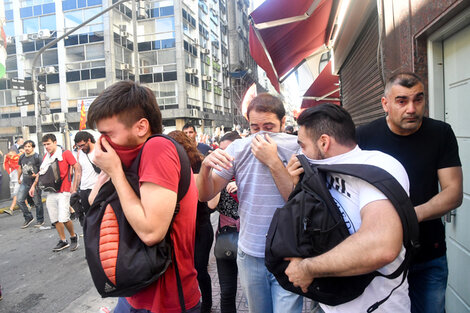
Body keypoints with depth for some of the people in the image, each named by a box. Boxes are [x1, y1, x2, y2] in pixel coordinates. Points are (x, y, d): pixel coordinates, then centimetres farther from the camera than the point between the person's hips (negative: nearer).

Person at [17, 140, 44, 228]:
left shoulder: (36, 157, -9)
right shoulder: (22, 157, 9)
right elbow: (20, 168, 24)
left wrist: (36, 175, -25)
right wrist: (19, 178, 26)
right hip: (24, 183, 6)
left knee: (37, 202, 2)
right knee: (19, 201, 0)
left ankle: (40, 220, 17)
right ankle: (28, 217, 17)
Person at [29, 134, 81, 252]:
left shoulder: (65, 153, -5)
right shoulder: (46, 156, 13)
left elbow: (78, 168, -8)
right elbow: (41, 172, 24)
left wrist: (74, 186, -12)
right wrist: (34, 185, 13)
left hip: (63, 191, -6)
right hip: (50, 193, 6)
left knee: (64, 218, -13)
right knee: (55, 219, 7)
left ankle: (73, 237, 11)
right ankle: (63, 241, 21)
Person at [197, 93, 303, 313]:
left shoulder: (297, 148, -11)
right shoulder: (239, 149, -3)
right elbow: (205, 195, -3)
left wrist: (273, 161, -25)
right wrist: (206, 167, -23)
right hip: (250, 254, 3)